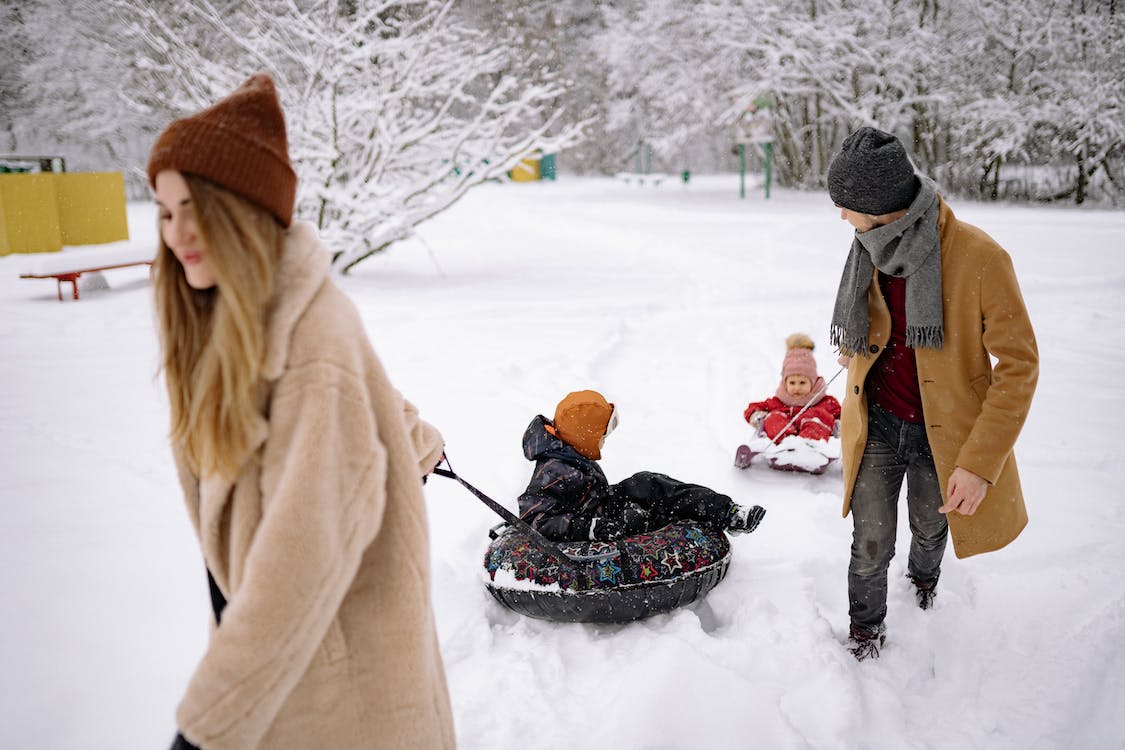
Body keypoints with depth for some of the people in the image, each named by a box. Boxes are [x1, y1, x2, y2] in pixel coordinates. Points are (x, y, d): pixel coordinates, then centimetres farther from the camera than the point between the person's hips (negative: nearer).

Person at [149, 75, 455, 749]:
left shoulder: (316, 336, -26)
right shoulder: (223, 318, 0)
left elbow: (308, 545, -28)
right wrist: (418, 438, 33)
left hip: (331, 643, -7)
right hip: (257, 619, 7)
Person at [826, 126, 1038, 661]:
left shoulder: (980, 258, -25)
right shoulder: (873, 251, -8)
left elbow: (1019, 363, -20)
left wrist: (980, 462, -24)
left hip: (944, 431, -2)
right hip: (877, 425, 2)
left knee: (930, 527, 23)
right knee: (871, 545, 4)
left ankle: (923, 576, 58)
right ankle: (865, 631, 32)